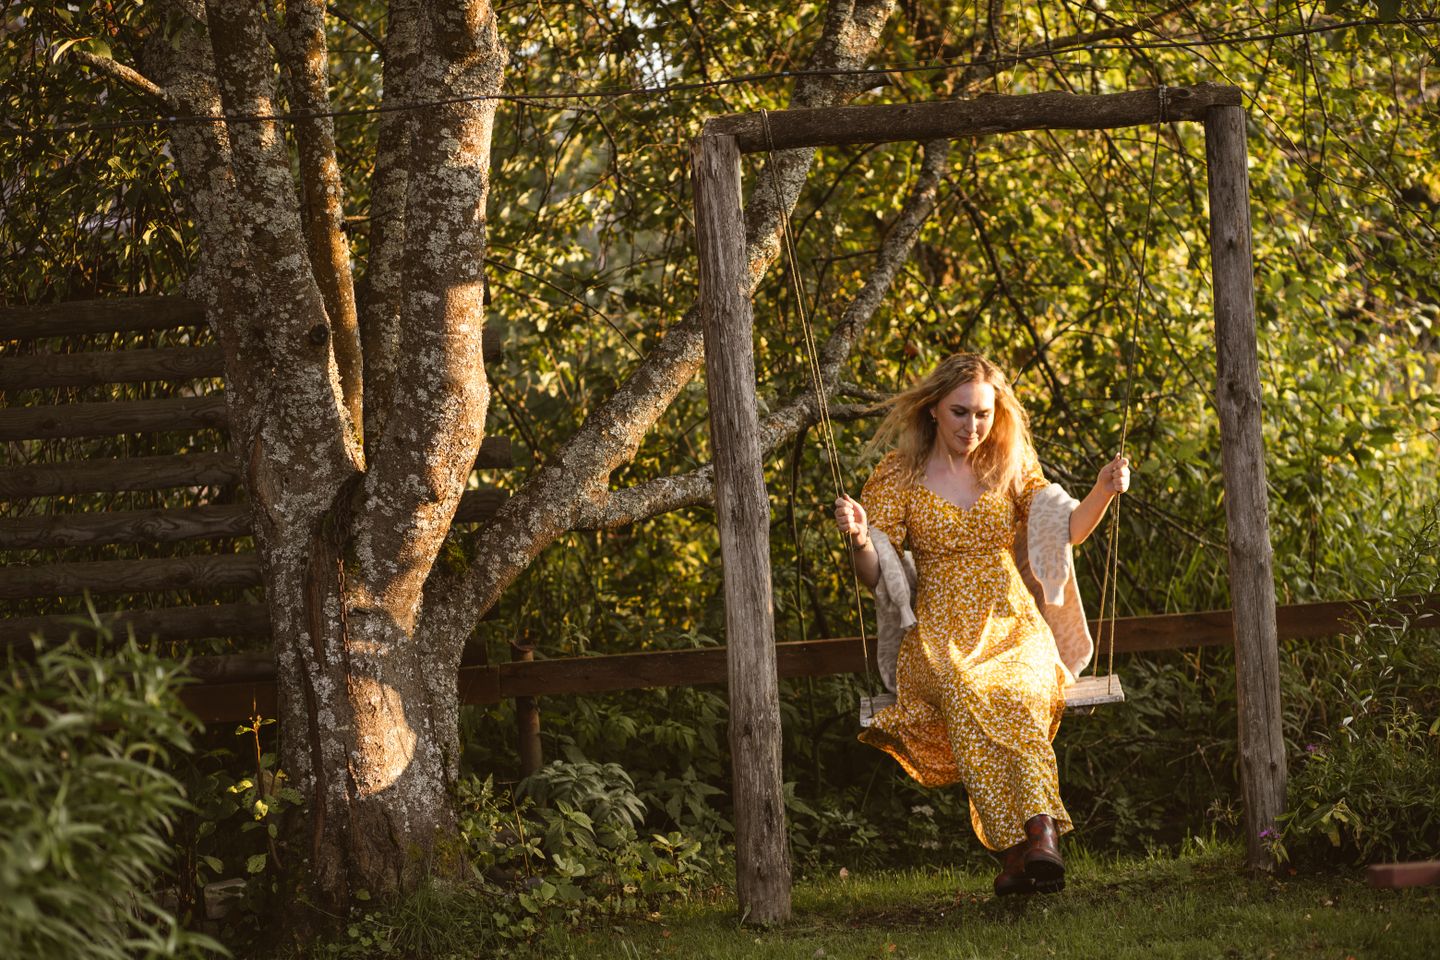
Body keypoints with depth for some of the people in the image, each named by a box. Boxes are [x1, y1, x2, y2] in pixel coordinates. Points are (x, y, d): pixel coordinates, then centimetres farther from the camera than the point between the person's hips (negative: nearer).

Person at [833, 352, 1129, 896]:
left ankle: (1041, 839, -49)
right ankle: (1015, 847, -42)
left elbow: (1066, 530, 7)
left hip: (1011, 626, 2)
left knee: (1019, 697, -34)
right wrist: (859, 540, -19)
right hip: (940, 632, -2)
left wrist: (1103, 492, -11)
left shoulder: (1010, 469, 15)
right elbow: (875, 577, 3)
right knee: (965, 697, -36)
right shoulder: (898, 476, 8)